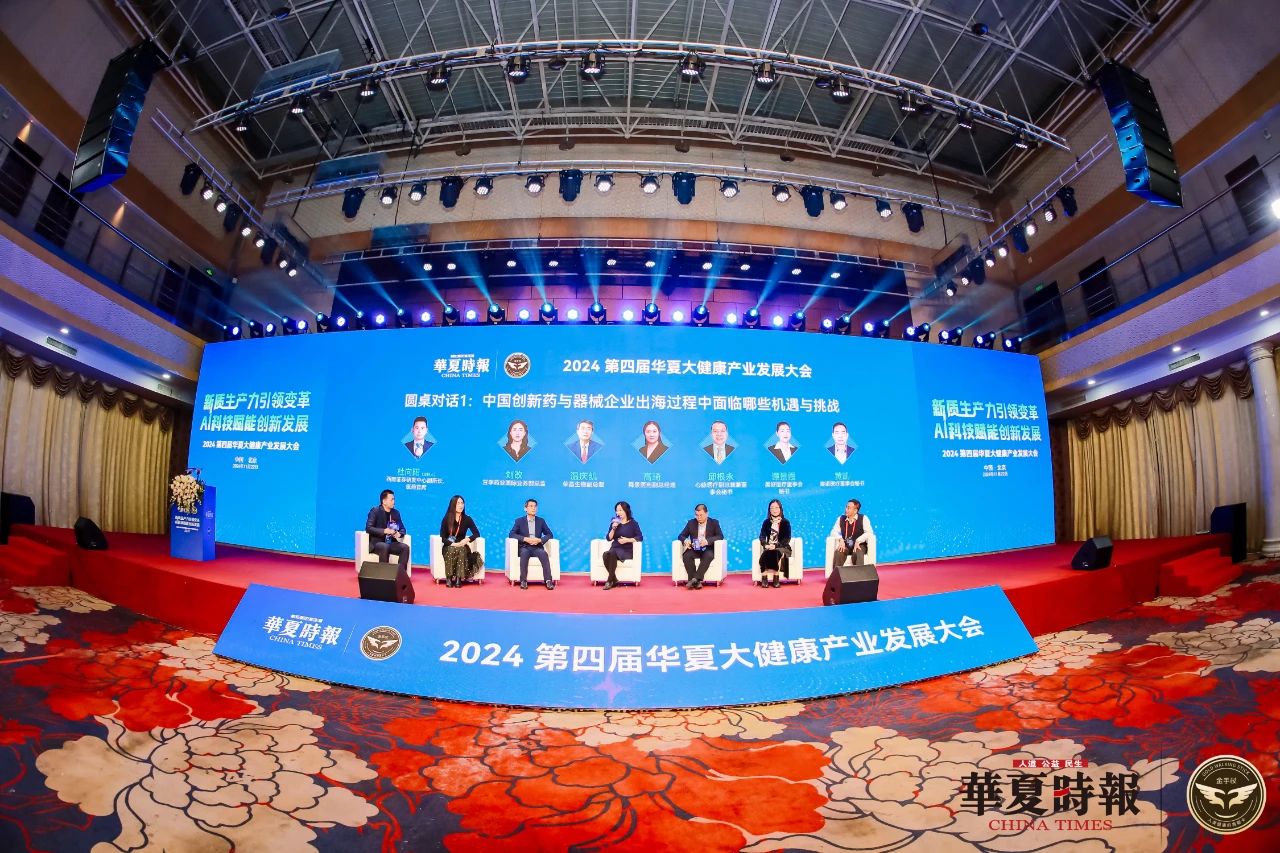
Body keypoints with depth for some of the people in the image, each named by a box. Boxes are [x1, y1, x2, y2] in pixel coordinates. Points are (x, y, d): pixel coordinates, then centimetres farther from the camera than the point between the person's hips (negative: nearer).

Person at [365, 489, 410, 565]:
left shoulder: (396, 513, 11)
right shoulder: (375, 511, -4)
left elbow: (402, 529, 16)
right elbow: (368, 528, -14)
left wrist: (399, 534, -9)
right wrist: (384, 531, -26)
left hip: (391, 543, 5)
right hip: (376, 543, -5)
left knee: (405, 547, -23)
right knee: (385, 547, -37)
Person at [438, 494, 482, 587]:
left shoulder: (467, 519, 2)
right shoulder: (446, 519, -1)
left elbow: (477, 533, -2)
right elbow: (442, 537, -5)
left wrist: (467, 539, -21)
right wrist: (453, 544, -21)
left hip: (462, 547, 1)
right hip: (448, 547, -1)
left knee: (461, 551, -34)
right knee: (452, 550, -35)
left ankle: (458, 579, -37)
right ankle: (449, 578, -32)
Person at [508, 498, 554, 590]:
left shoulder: (541, 521, 13)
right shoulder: (519, 521, 7)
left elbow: (549, 534, 10)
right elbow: (511, 534, -3)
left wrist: (539, 540, -11)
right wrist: (526, 539, -17)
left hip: (537, 547, 1)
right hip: (524, 547, -1)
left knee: (544, 554, -32)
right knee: (524, 553, -36)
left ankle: (548, 580, -36)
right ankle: (523, 581, -35)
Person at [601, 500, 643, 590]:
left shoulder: (633, 523, 5)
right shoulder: (614, 522, 15)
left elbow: (640, 537, -3)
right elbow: (608, 538, 9)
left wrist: (627, 540, -14)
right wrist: (613, 529, -7)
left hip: (626, 550, -3)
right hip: (615, 548, 4)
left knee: (612, 553, -36)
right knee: (605, 555, -33)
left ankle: (610, 580, -27)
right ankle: (614, 580, -25)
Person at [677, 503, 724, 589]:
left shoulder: (714, 523, 3)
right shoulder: (691, 523, 7)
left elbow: (720, 536, -5)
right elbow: (681, 535, 8)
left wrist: (707, 541, -23)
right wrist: (685, 540, -18)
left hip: (708, 549, -2)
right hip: (694, 549, 2)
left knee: (708, 556, -36)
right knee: (686, 556, -30)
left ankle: (695, 579, -40)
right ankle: (696, 582, -33)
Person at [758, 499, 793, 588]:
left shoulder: (785, 522, 4)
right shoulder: (766, 522, 11)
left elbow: (787, 539, -6)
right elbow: (762, 536, 1)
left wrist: (776, 545, -22)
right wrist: (766, 545, -22)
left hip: (782, 548, -2)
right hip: (769, 548, 2)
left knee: (776, 552, -36)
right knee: (765, 554, -33)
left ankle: (776, 578, -34)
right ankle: (764, 578, -37)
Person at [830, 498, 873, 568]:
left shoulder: (863, 518, -2)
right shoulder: (841, 519, 7)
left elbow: (869, 533, -11)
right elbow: (834, 532, 5)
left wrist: (858, 541, -23)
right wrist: (840, 539, -15)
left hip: (859, 545, -2)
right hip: (845, 546, 2)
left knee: (858, 554, -37)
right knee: (838, 553, -31)